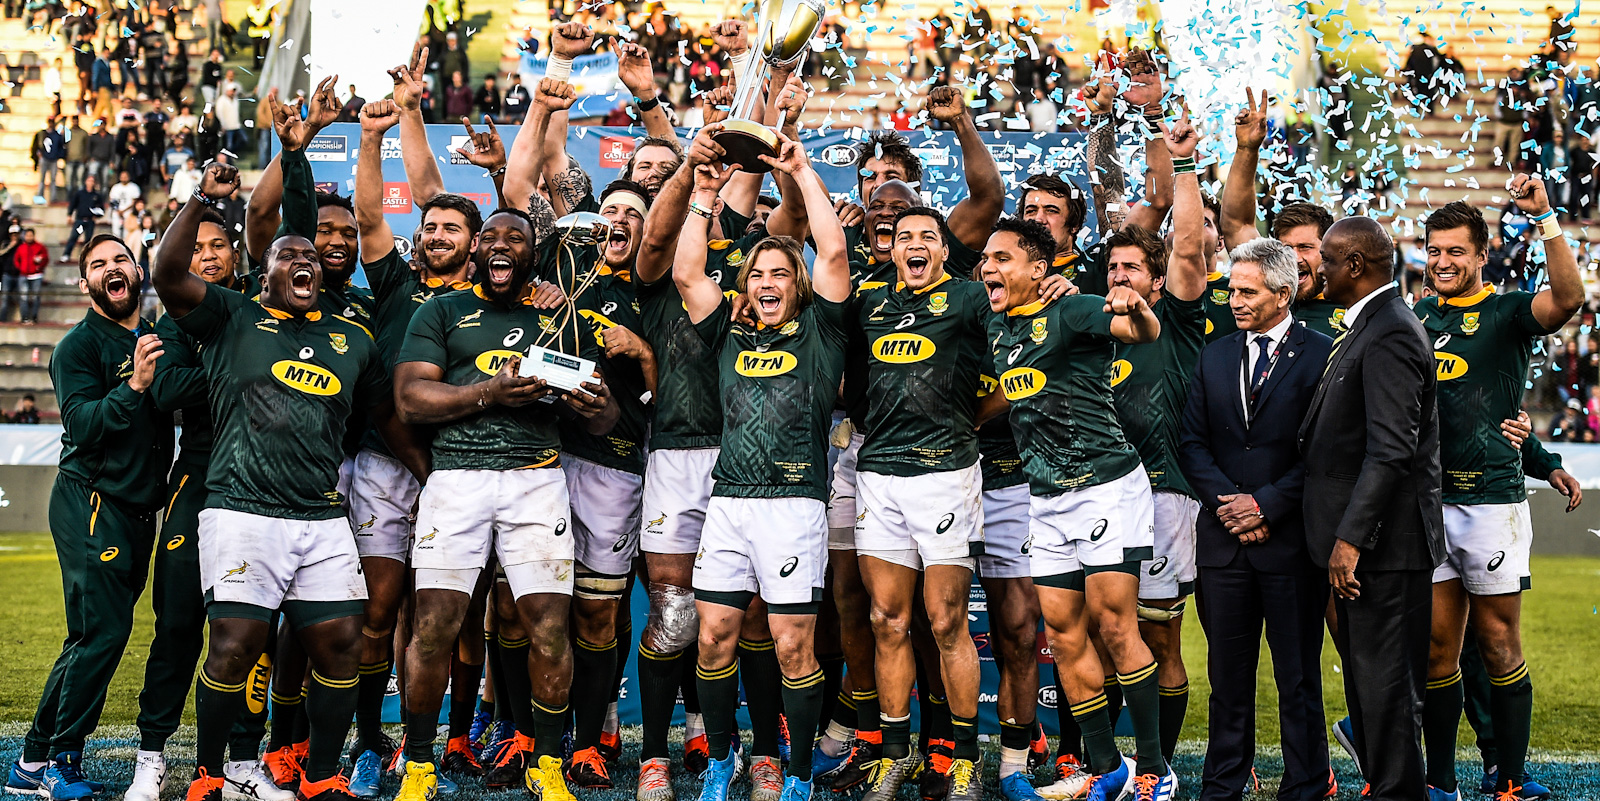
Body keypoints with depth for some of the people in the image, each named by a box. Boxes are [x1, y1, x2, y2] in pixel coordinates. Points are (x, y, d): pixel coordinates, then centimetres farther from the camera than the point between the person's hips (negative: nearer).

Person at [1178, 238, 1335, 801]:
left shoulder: (1322, 355, -3)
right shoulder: (1215, 356, 12)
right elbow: (1192, 442, 10)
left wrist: (1266, 503, -12)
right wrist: (1226, 502, -4)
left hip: (1291, 538, -4)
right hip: (1223, 538, 4)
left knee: (1298, 677, 4)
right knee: (1227, 672, 10)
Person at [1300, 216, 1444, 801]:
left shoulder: (1390, 335, -17)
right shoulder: (1368, 328, 16)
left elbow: (1390, 451, -23)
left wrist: (1350, 538, -24)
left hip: (1384, 541, -10)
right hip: (1360, 539, 10)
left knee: (1385, 682, -4)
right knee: (1366, 678, 16)